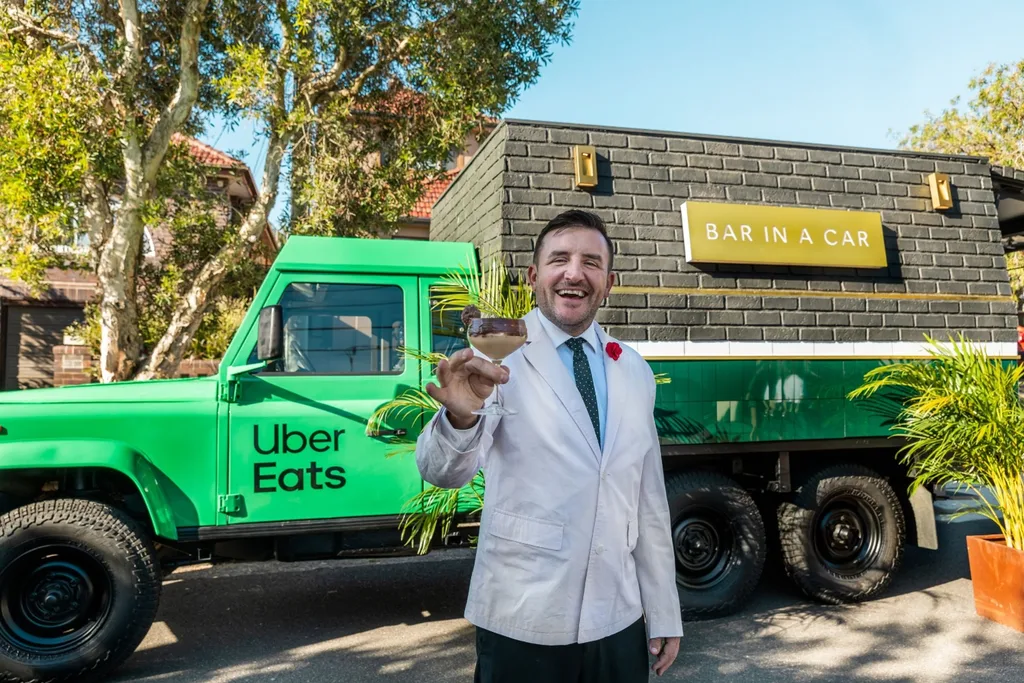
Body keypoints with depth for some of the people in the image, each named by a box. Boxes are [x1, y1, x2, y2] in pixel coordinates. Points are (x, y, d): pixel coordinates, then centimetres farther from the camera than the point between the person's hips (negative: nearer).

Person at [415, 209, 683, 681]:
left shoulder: (635, 372, 4)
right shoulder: (498, 360, -11)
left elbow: (648, 499, 8)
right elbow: (444, 471, -22)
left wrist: (664, 615, 10)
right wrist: (460, 417, -43)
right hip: (522, 626, -4)